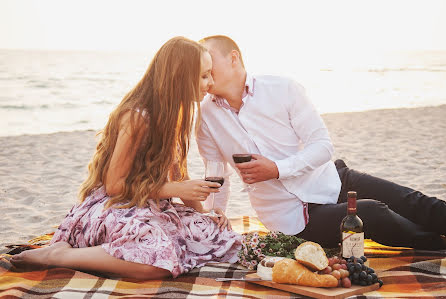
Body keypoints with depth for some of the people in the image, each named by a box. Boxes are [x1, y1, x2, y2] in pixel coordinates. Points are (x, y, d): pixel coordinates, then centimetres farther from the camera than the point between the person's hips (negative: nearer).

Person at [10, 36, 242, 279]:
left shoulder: (173, 114, 9)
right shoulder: (137, 116, -18)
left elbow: (175, 173, 12)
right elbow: (114, 185, -15)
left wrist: (203, 212, -1)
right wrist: (175, 190, -18)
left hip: (150, 209, 9)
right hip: (109, 208, -9)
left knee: (221, 239, -9)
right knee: (160, 261, -36)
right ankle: (55, 254, -18)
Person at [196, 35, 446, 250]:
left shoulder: (282, 89, -7)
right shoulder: (205, 117, -2)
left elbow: (323, 145, -9)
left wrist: (277, 169, -22)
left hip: (331, 181, 2)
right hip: (295, 218, -2)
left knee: (415, 204, -16)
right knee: (371, 213, -27)